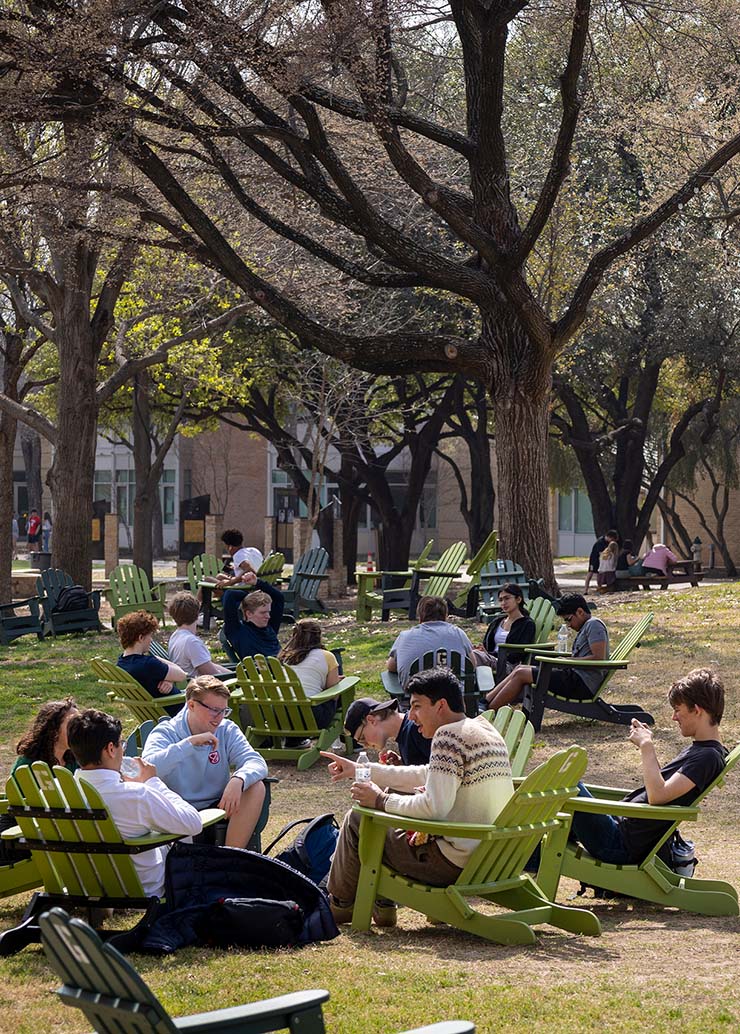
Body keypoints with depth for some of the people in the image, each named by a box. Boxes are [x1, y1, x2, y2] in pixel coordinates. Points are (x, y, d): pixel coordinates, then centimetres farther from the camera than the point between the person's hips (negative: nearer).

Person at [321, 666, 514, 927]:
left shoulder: (449, 735, -17)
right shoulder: (482, 728, 13)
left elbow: (434, 807, -25)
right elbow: (430, 776, 23)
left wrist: (382, 801, -9)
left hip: (456, 863, -10)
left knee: (357, 820, 5)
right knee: (397, 799, 28)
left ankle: (340, 904, 25)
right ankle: (382, 902, 30)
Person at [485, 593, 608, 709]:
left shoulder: (594, 625, -9)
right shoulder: (586, 626, 22)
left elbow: (599, 658, -21)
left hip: (582, 685, -10)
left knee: (521, 674, -10)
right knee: (520, 668, 11)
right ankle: (487, 700, 6)